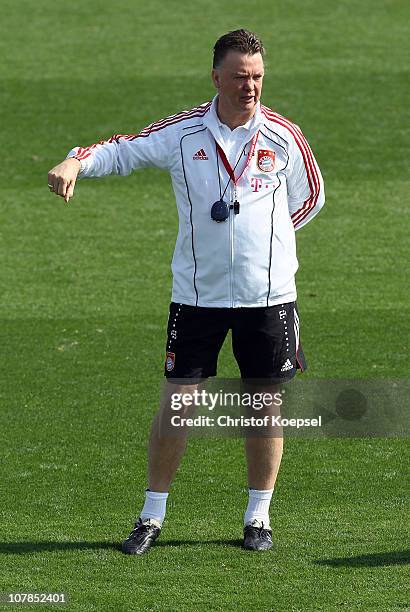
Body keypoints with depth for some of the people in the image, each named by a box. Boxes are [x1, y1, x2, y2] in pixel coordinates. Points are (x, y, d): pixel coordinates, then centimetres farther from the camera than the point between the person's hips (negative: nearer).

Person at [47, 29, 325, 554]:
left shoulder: (282, 136, -1)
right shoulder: (182, 132, -3)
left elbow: (308, 198, 12)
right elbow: (122, 150, -5)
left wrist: (264, 236, 5)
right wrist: (76, 162, -24)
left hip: (268, 293, 1)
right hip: (197, 291, -1)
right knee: (176, 403, -1)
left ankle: (258, 517, 20)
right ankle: (151, 518, 10)